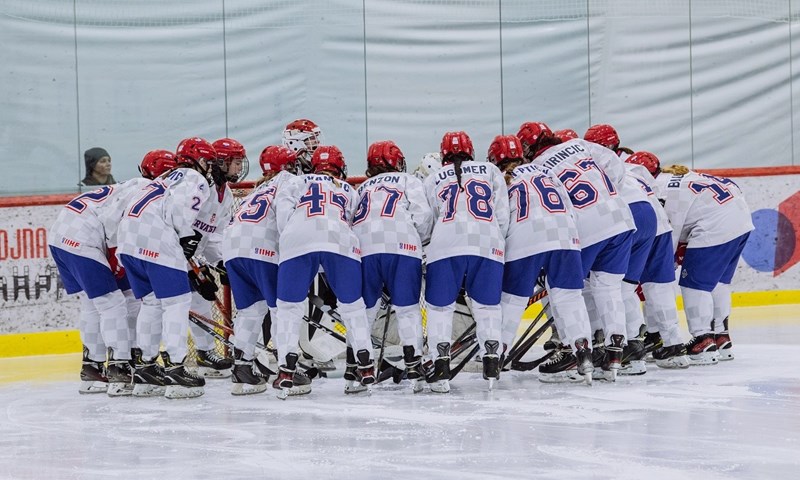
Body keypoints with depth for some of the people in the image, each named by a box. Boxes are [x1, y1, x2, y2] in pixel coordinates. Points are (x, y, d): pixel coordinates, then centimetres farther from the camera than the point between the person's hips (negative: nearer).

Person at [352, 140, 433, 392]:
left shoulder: (362, 188, 33)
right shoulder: (408, 181, 21)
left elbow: (348, 221, 21)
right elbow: (422, 215, 6)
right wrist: (421, 239, 21)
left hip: (361, 247, 3)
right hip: (401, 246, -3)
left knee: (363, 310, 11)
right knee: (407, 309, 2)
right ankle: (413, 368, -5)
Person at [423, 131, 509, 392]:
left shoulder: (432, 179, 22)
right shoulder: (490, 171, 23)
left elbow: (427, 221, 16)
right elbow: (503, 215, 15)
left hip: (445, 244, -1)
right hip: (488, 244, 1)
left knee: (440, 305, 10)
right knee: (487, 304, 15)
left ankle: (441, 364, -1)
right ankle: (491, 361, 5)